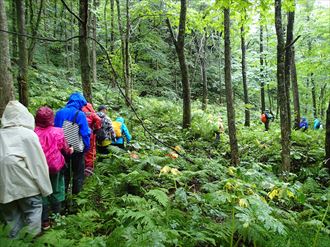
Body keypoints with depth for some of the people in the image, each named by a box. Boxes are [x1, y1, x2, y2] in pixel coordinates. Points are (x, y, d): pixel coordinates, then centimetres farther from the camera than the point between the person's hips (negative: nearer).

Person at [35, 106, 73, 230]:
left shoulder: (34, 133, -16)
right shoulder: (57, 132, -17)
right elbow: (65, 148, -2)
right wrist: (69, 150, 20)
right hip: (55, 166, -1)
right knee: (56, 191, 17)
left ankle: (45, 221, 23)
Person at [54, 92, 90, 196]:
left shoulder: (59, 113, -1)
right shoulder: (80, 114, -16)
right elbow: (85, 133, -16)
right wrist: (86, 147, -4)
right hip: (77, 149, -4)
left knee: (64, 172, 19)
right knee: (78, 173, 13)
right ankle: (76, 194, 19)